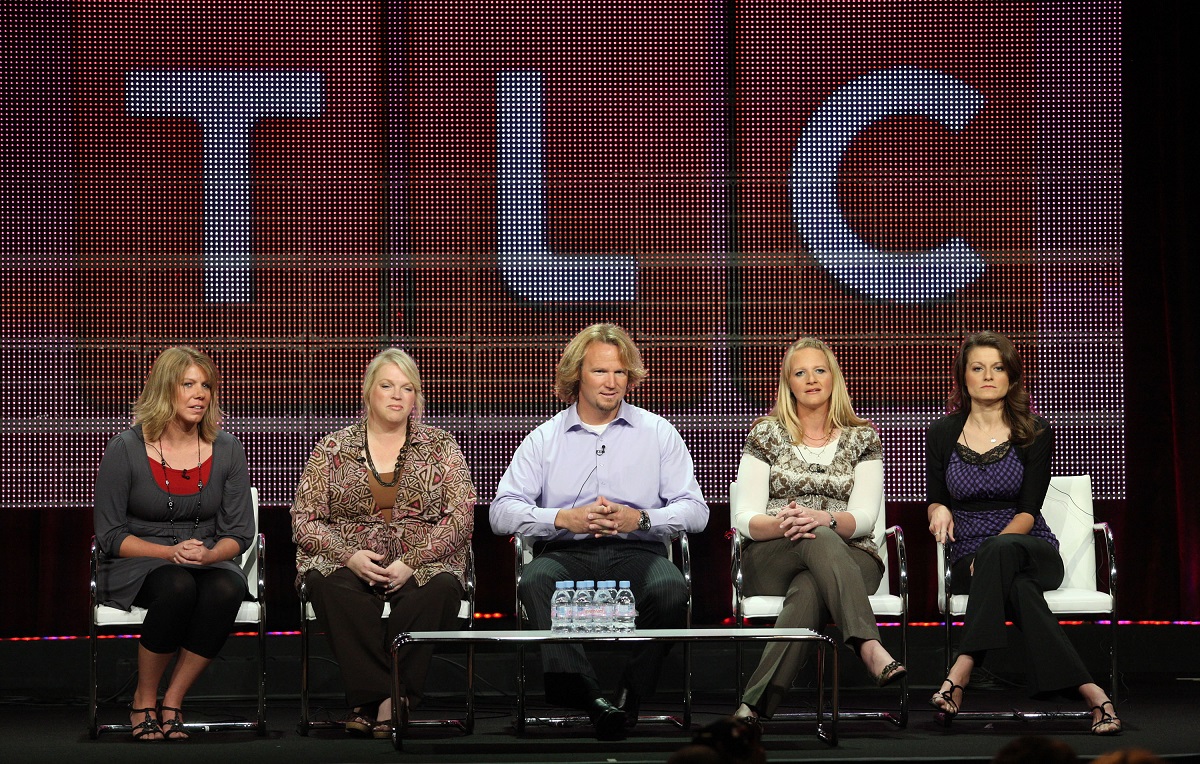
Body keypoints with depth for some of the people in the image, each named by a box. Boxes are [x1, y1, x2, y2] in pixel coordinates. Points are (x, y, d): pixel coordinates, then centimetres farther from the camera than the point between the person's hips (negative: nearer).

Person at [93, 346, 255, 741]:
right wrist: (170, 552, -19)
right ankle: (144, 700, -17)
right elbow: (110, 535, -4)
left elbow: (239, 532, 5)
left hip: (210, 562, 3)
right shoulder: (126, 449, -6)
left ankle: (172, 702, -20)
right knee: (178, 586, -38)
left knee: (226, 589, -34)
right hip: (136, 567, -3)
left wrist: (207, 555, -18)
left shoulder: (226, 449, 3)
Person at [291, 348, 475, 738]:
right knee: (329, 586, -36)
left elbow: (461, 516, 3)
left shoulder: (440, 447, 13)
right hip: (347, 563, 0)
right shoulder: (331, 450, 13)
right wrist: (350, 555, -13)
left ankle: (373, 703, -34)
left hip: (422, 564, 0)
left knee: (441, 588, -36)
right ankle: (382, 697, -37)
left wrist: (412, 561, -13)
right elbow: (304, 520, 7)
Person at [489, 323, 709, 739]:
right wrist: (564, 519, -12)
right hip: (566, 554, 0)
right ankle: (589, 696, -45)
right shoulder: (544, 439, 14)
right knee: (535, 584, -35)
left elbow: (695, 510, 8)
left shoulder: (658, 433, 15)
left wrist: (640, 519, -11)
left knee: (670, 590, -35)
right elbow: (502, 511, 4)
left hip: (637, 551, 0)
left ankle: (631, 693, -23)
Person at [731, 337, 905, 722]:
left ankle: (757, 704, -54)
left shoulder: (862, 438, 12)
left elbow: (865, 517, -1)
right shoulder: (766, 434, 11)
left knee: (809, 590, -39)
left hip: (850, 557, 1)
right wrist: (780, 523, -23)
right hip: (770, 560, -1)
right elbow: (744, 519, 1)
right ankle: (870, 647, -60)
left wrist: (824, 519, -25)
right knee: (820, 542, -39)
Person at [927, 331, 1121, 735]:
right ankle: (1091, 694, -48)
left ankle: (961, 672, -50)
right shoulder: (942, 434, 9)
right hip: (969, 560, 1)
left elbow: (1028, 511, -4)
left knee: (1000, 551, -41)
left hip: (1032, 552, -1)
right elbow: (936, 502, 17)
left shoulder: (1034, 432, 3)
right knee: (1020, 590, -38)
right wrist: (939, 511, -9)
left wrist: (992, 548, -22)